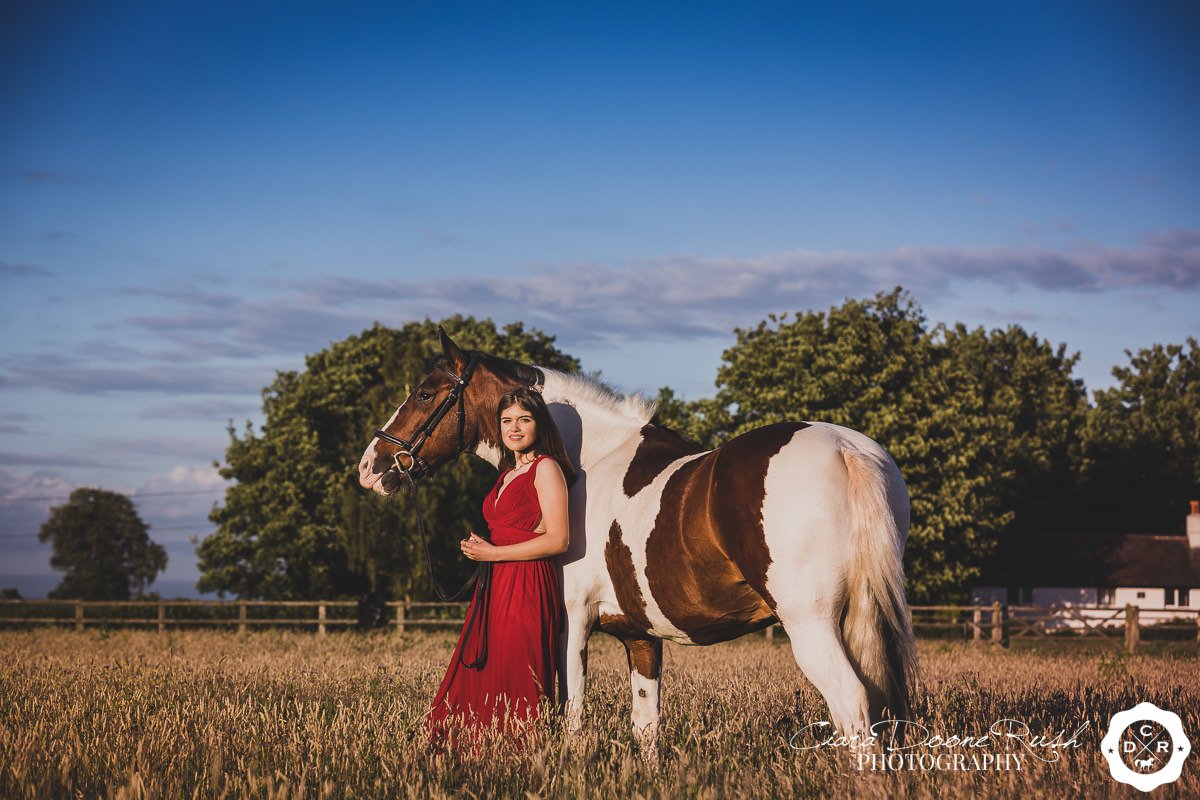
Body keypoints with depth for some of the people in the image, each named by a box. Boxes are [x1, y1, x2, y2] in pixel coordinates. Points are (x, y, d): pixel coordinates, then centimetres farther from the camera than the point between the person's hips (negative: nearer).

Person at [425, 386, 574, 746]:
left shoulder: (547, 469, -7)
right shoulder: (508, 473, 19)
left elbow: (557, 540, -15)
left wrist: (494, 554, -13)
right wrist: (478, 546, 9)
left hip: (528, 586, -9)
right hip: (495, 585, 9)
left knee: (517, 683, -7)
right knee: (478, 681, 5)